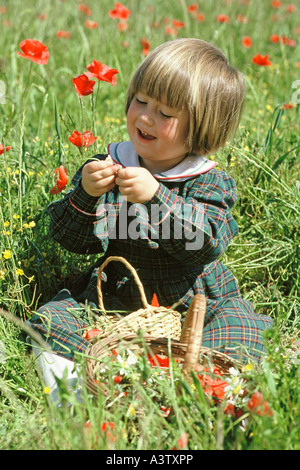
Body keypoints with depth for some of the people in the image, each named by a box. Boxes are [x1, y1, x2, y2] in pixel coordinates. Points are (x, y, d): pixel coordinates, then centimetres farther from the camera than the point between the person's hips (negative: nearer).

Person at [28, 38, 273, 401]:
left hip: (196, 305, -2)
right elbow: (71, 239, -2)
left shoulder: (210, 182, -6)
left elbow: (206, 244, -23)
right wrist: (84, 195, -23)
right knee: (50, 323, -17)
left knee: (235, 353, -26)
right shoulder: (108, 166, 0)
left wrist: (157, 197, -33)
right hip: (113, 299, 2)